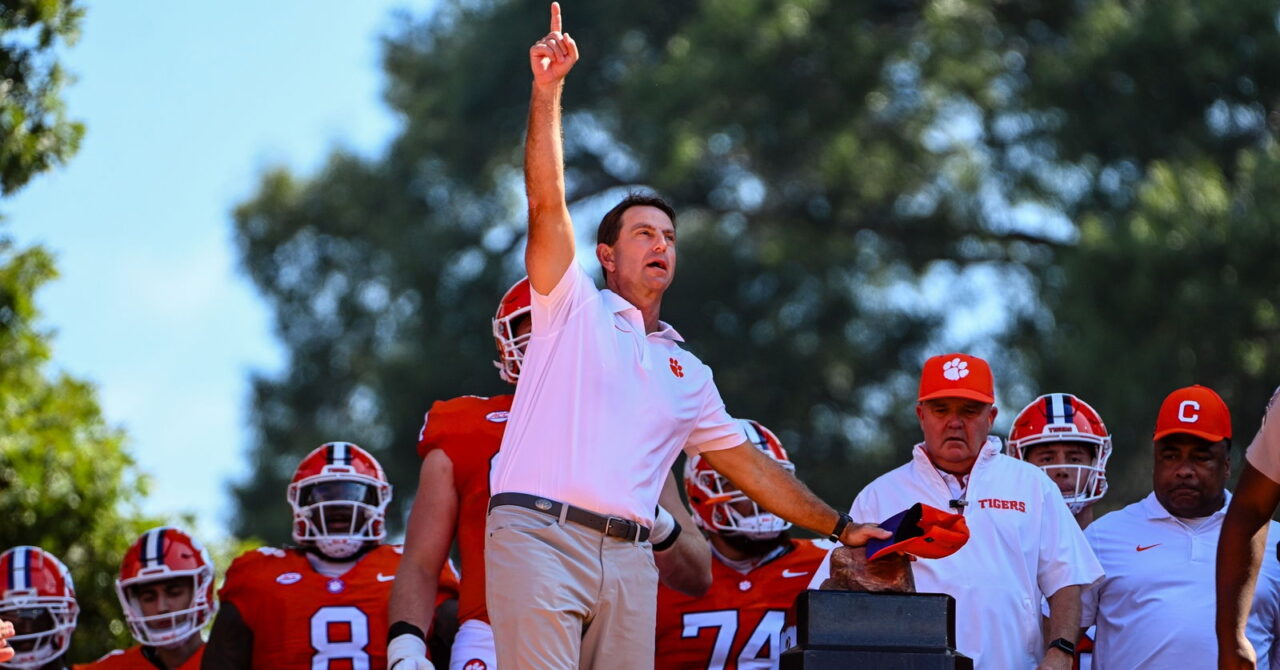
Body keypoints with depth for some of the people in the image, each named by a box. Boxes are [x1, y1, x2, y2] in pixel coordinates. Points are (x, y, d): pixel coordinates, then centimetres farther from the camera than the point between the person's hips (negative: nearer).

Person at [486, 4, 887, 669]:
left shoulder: (688, 375, 25)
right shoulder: (573, 309, 12)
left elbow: (748, 465, 29)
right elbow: (546, 202, 0)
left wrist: (841, 527, 28)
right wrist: (547, 91, -9)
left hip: (628, 557, 5)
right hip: (539, 536, -5)